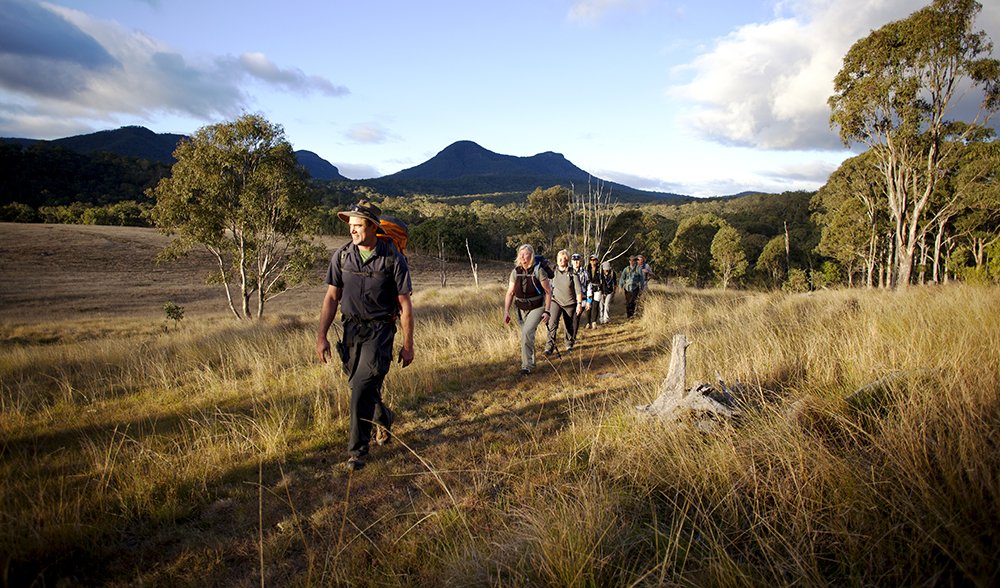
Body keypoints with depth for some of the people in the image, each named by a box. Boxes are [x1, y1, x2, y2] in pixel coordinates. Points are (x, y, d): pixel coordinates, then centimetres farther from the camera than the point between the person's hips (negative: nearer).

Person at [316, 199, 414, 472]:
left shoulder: (393, 259, -11)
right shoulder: (342, 255, -1)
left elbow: (405, 304, -6)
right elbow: (331, 298, 5)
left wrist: (408, 345, -6)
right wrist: (321, 336, -1)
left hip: (380, 330, -4)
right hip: (351, 329, 5)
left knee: (363, 388, -13)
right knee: (361, 387, 15)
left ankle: (357, 450, 2)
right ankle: (385, 419, 45)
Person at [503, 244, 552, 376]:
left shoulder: (538, 270, -14)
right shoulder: (515, 272, -2)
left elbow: (548, 292, -10)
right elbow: (510, 293, 1)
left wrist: (547, 311, -14)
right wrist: (506, 311, -7)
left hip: (537, 308, -5)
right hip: (522, 309, 5)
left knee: (527, 332, -23)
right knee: (528, 335, 16)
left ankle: (526, 365, -15)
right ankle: (531, 362, 37)